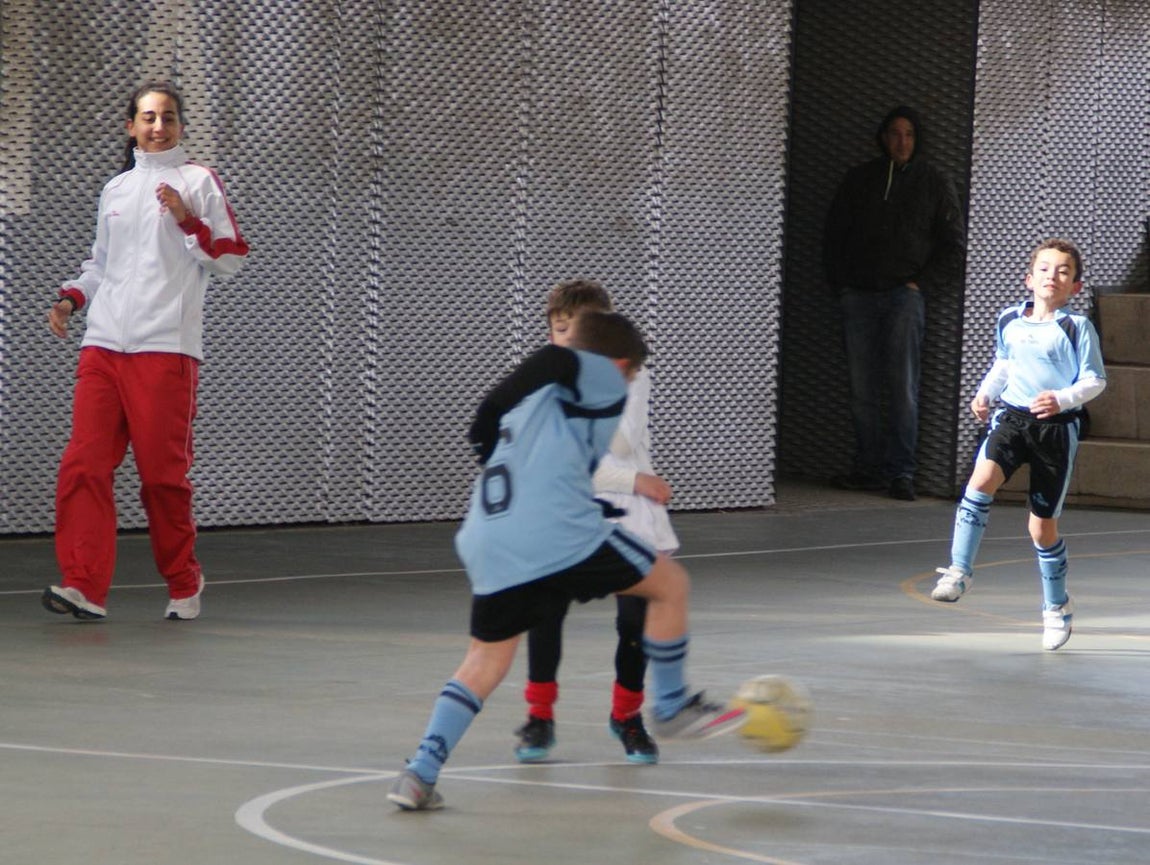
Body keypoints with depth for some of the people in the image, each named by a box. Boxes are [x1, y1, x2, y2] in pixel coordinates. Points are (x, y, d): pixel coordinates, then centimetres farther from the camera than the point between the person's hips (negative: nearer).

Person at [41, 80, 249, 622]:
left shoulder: (198, 182, 6)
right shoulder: (116, 190, 20)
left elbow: (230, 261, 1)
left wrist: (188, 219, -12)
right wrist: (70, 300, 12)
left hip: (166, 348, -5)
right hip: (103, 344, 5)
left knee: (163, 475, -4)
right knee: (83, 465, -9)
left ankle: (183, 586, 12)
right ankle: (84, 587, -12)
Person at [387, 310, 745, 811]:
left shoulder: (536, 397, 30)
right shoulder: (603, 380, 8)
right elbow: (555, 360, -10)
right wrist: (492, 416, 1)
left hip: (489, 549, 7)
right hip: (559, 537, -7)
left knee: (485, 660, 21)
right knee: (670, 584, 12)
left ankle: (421, 772, 6)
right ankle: (673, 708, 23)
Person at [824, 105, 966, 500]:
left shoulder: (934, 183, 7)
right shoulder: (859, 179, 14)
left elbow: (955, 245, 7)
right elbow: (834, 234, 19)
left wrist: (922, 285, -2)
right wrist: (840, 281, 7)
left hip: (904, 296, -3)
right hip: (858, 296, 3)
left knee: (903, 388, -9)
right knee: (862, 389, 2)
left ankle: (901, 471, -9)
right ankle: (869, 467, 9)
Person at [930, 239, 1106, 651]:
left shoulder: (1077, 328, -7)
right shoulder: (1009, 321, 7)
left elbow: (1096, 380, -6)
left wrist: (1063, 398, -22)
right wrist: (985, 393, 8)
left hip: (1057, 427, -3)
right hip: (1011, 417, 3)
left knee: (1042, 524, 5)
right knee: (981, 481, -26)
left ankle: (1057, 607, 25)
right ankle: (959, 571, -22)